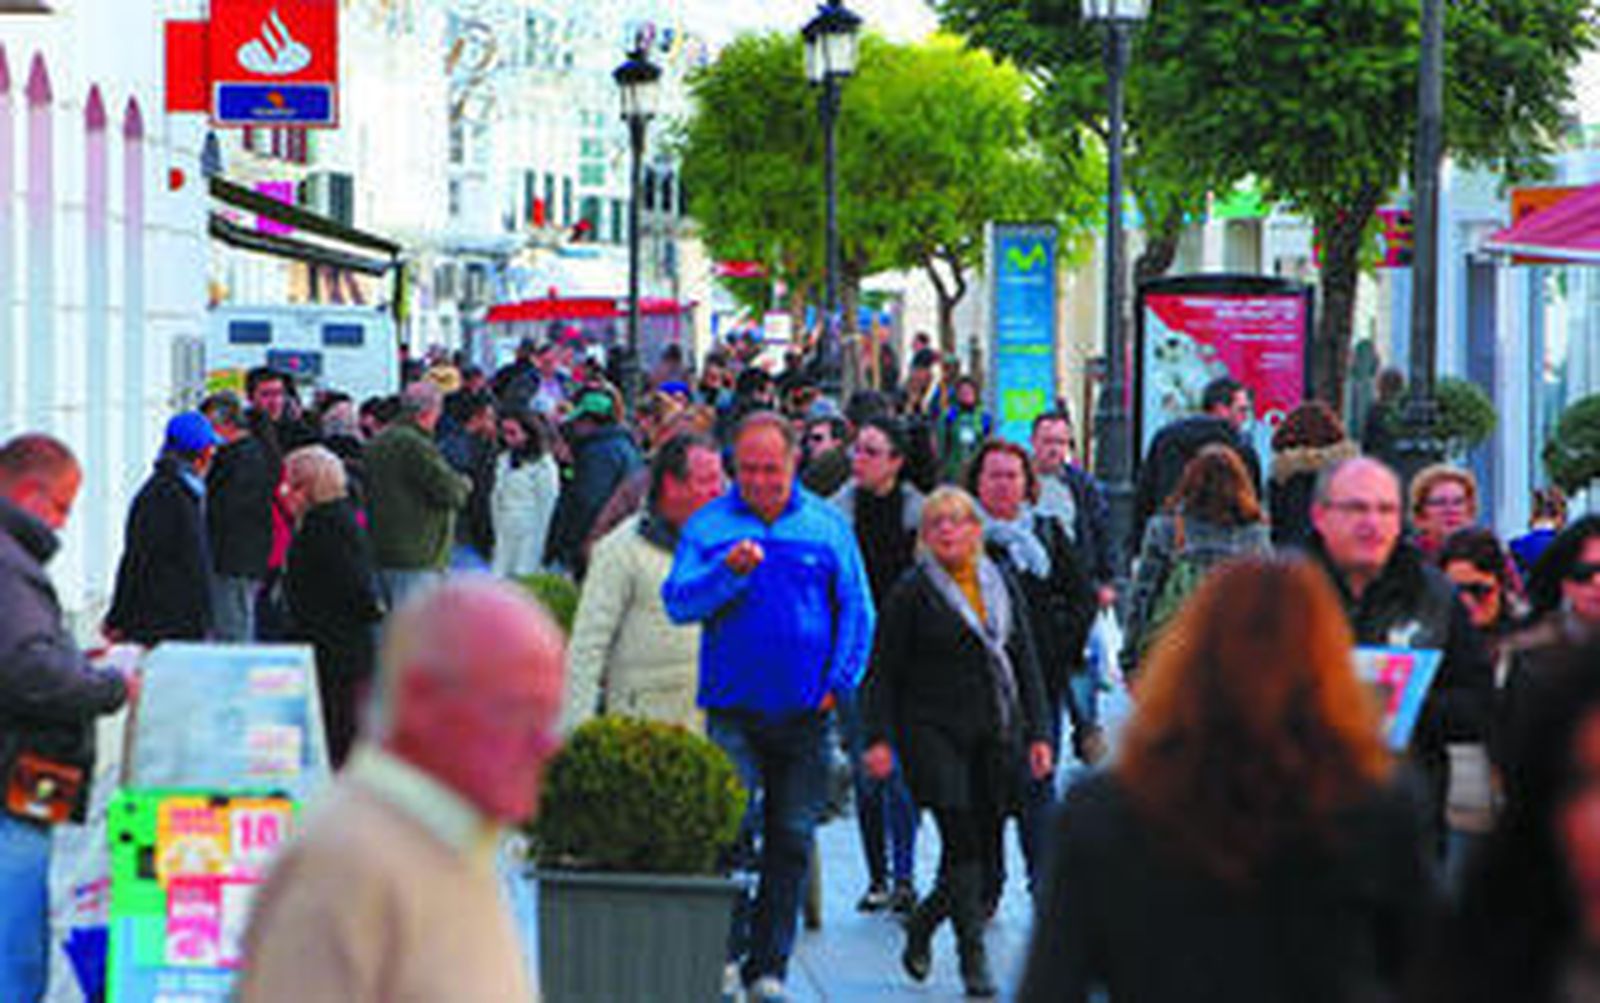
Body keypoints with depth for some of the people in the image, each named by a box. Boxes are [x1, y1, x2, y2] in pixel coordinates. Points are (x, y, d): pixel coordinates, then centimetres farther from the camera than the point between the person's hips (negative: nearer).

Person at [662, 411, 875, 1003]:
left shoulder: (827, 526, 7)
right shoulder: (709, 525, 4)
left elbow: (856, 610, 10)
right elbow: (678, 601, -4)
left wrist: (839, 682, 0)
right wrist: (727, 572, -21)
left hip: (805, 711, 2)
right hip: (733, 709, -2)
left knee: (792, 840, 4)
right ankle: (726, 953, -6)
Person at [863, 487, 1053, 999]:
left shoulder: (1003, 586, 13)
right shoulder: (911, 593, -1)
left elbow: (1026, 664, 15)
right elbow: (883, 672, 0)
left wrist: (1037, 734, 8)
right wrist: (879, 738, -8)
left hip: (996, 735, 5)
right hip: (934, 731, -5)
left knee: (985, 843, 4)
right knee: (961, 838, -14)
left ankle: (922, 923, 28)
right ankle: (974, 959, -12)